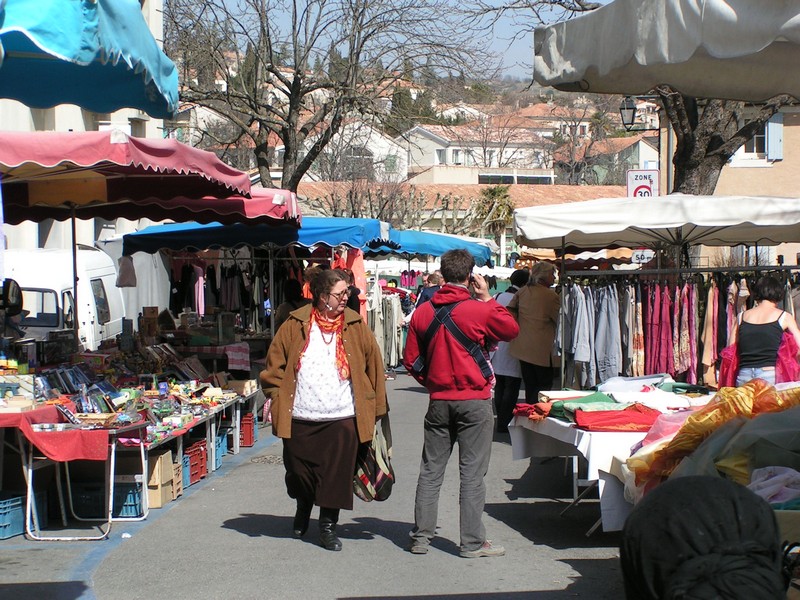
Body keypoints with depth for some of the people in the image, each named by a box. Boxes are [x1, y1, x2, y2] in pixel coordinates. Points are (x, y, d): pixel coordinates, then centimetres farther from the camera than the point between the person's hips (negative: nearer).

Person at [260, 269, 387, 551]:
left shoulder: (356, 326, 3)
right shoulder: (295, 325, 1)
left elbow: (374, 366, 7)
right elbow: (274, 366, 6)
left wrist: (375, 407, 5)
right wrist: (278, 400, -2)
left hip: (342, 420, 0)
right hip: (299, 420, 0)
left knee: (335, 477, 1)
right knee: (299, 473, 11)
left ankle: (328, 526, 17)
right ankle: (303, 510, 41)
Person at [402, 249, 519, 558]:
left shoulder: (422, 312, 0)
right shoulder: (479, 310, -12)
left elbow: (411, 360, 5)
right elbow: (512, 329, 6)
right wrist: (487, 297, 8)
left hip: (439, 401, 4)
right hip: (474, 401, -4)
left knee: (430, 470, 11)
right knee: (472, 472, 1)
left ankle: (421, 537, 15)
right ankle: (473, 542, 4)